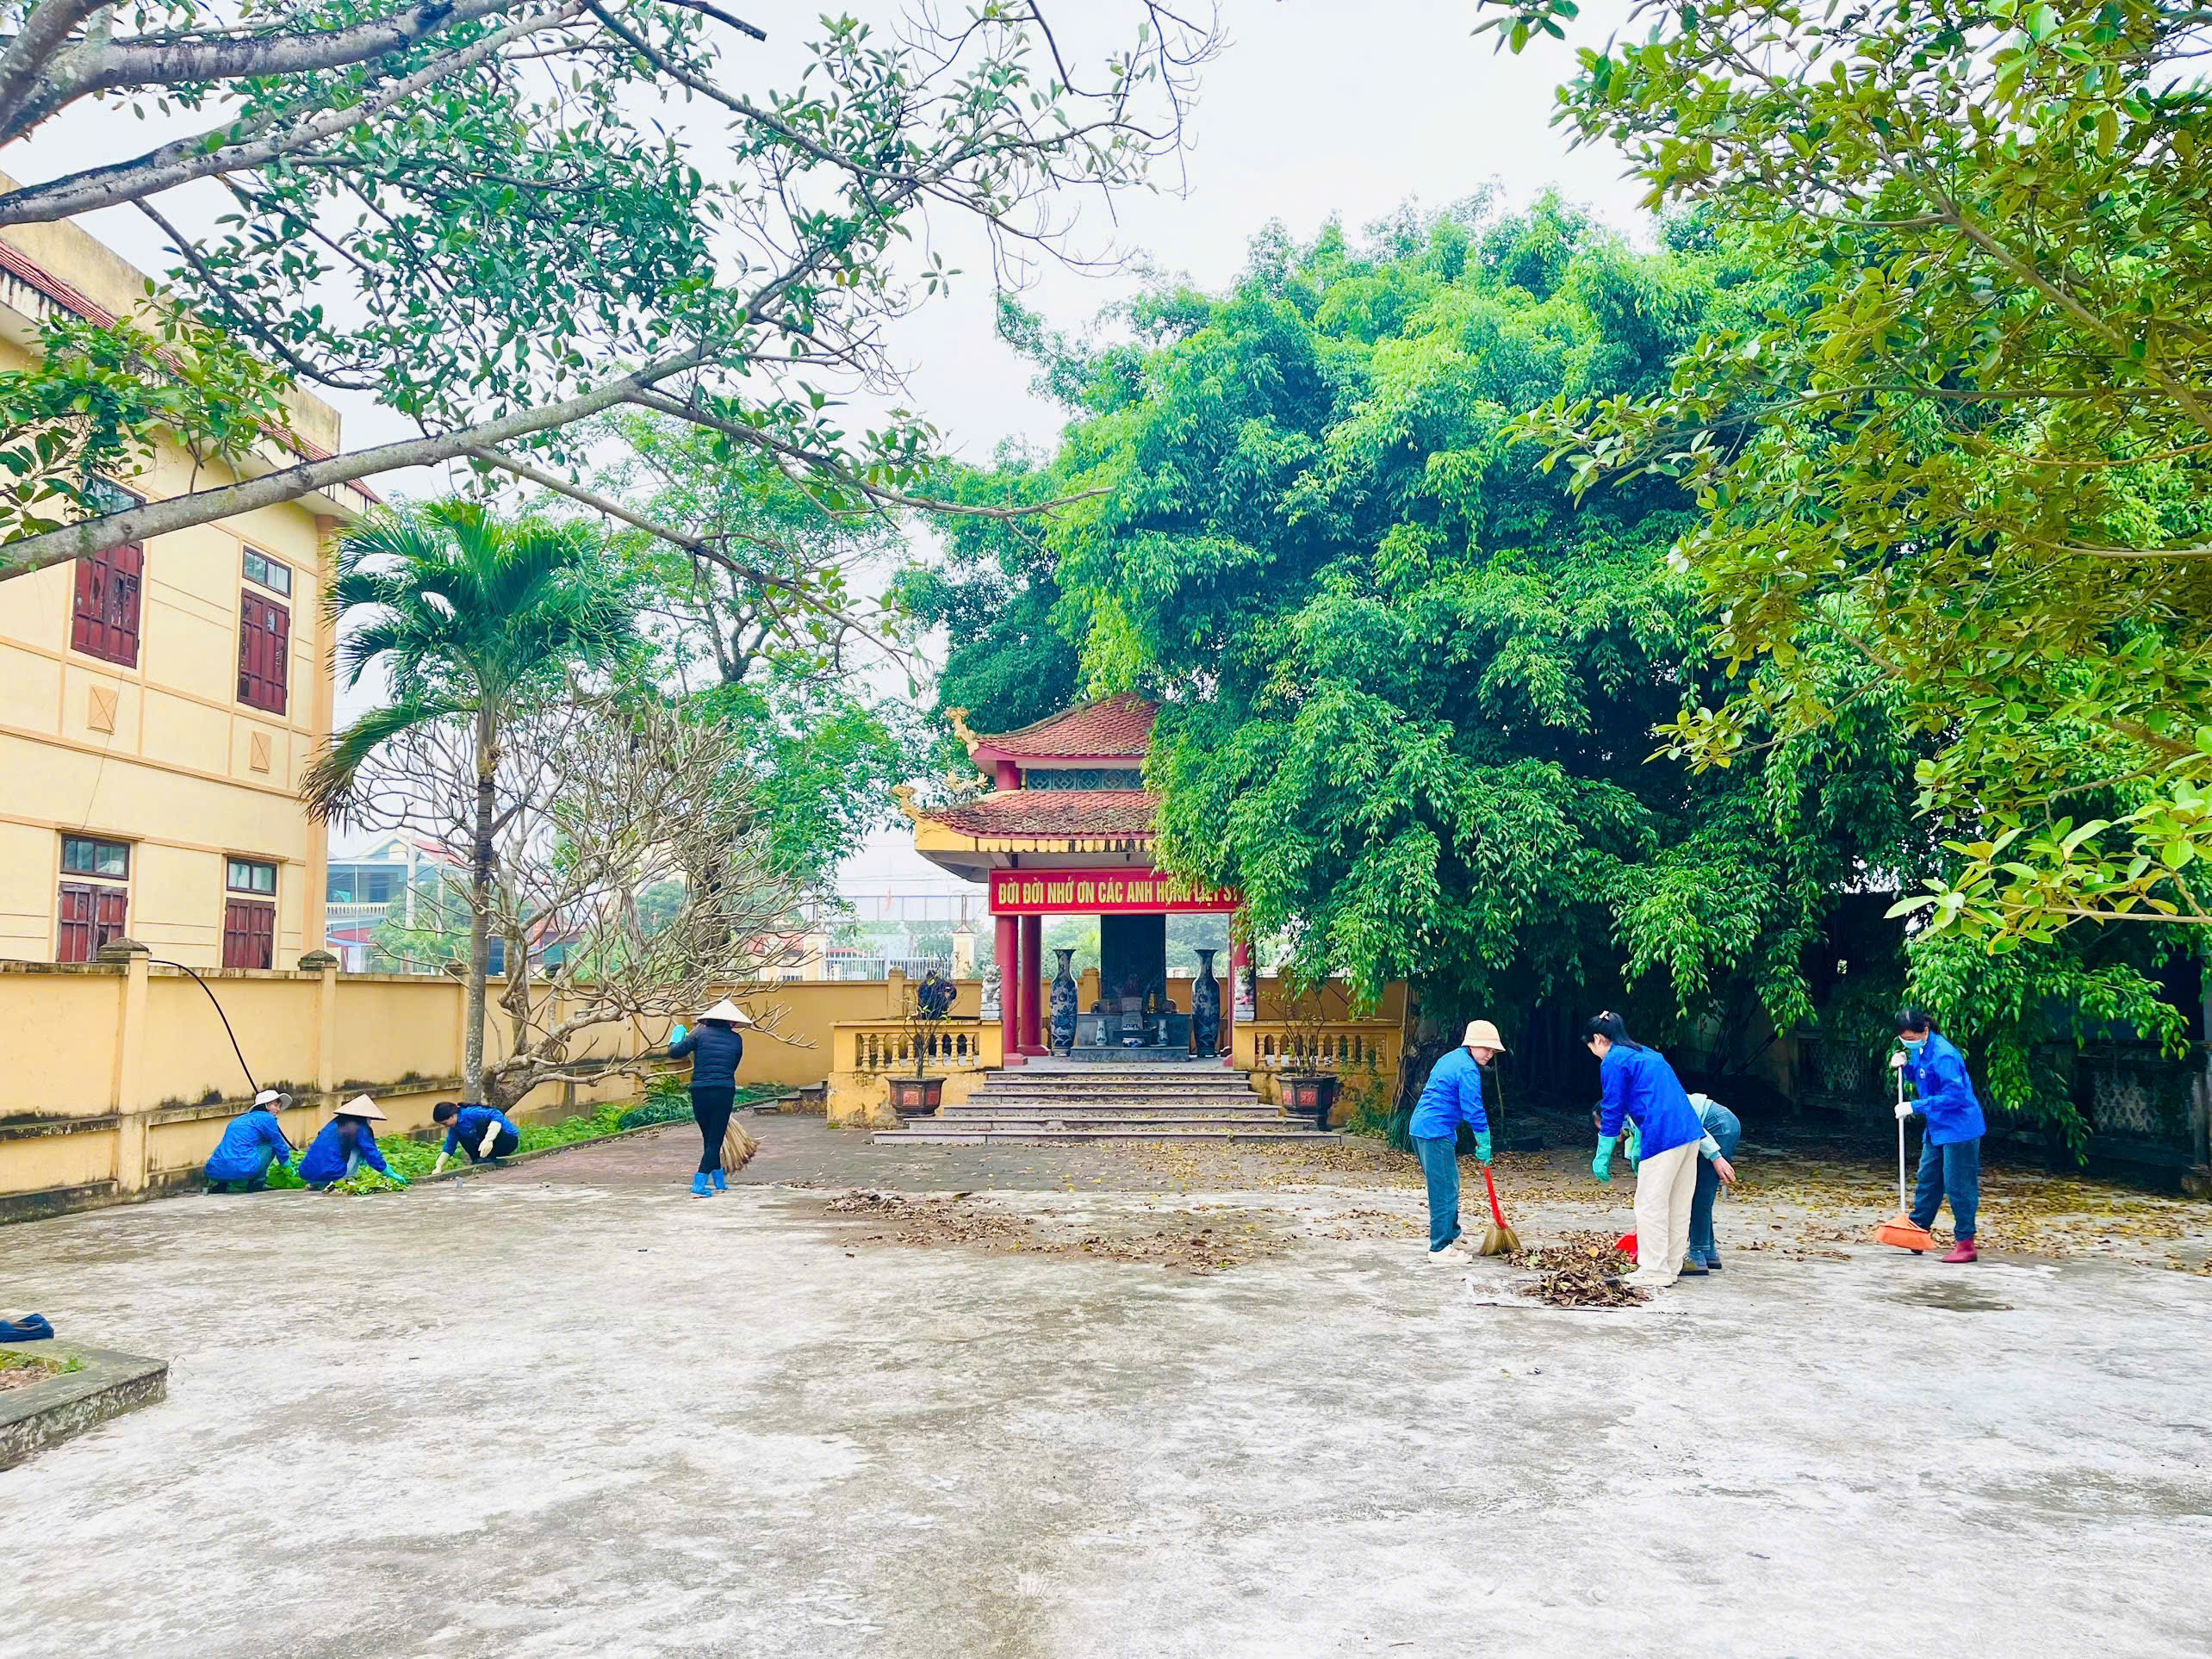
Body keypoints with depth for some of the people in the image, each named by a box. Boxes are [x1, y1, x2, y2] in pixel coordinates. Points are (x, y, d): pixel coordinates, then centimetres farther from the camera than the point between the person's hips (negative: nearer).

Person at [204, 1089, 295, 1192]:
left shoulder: (237, 1120, 30)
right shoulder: (266, 1118, 7)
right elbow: (279, 1145, 16)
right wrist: (286, 1163, 36)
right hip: (243, 1169, -7)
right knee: (271, 1145, 16)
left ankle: (220, 1185, 17)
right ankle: (256, 1184, 11)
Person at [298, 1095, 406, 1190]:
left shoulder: (334, 1123, 20)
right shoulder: (360, 1129, -1)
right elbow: (373, 1156, 0)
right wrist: (392, 1175, 14)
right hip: (329, 1175, -7)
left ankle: (317, 1184, 14)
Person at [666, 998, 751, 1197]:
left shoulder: (701, 1033, 3)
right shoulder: (736, 1039, 8)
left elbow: (674, 1053, 0)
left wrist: (675, 1039, 20)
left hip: (700, 1092, 1)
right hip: (725, 1092, -1)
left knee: (709, 1138, 17)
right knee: (715, 1140, 4)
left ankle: (720, 1183, 25)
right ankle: (698, 1187, -6)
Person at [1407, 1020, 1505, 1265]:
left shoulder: (1449, 1059, 18)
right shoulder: (1468, 1069, -13)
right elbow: (1474, 1111, -15)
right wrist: (1484, 1148, -6)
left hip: (1419, 1128, 10)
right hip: (1436, 1134, -10)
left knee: (1446, 1187, 20)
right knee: (1445, 1192, -6)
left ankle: (1451, 1235, 32)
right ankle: (1439, 1250, -4)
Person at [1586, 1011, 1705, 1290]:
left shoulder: (1613, 1062, -3)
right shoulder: (1647, 1054, 24)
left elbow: (1612, 1112, -4)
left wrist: (1602, 1158, 4)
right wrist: (1638, 1144, 36)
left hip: (1663, 1137, -9)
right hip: (1690, 1130, 9)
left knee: (1650, 1205, 0)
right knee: (1678, 1204, 14)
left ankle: (1655, 1274, 4)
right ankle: (1672, 1267, 22)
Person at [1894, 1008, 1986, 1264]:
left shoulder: (1943, 1055, -24)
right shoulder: (1919, 1050, 5)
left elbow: (1954, 1095, -28)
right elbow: (1919, 1078, 22)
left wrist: (1915, 1106, -25)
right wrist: (1904, 1066, 0)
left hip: (1959, 1128, -9)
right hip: (1937, 1128, 9)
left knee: (1958, 1185, -4)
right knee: (1927, 1180, 15)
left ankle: (1965, 1244, 4)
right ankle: (1915, 1231, 24)